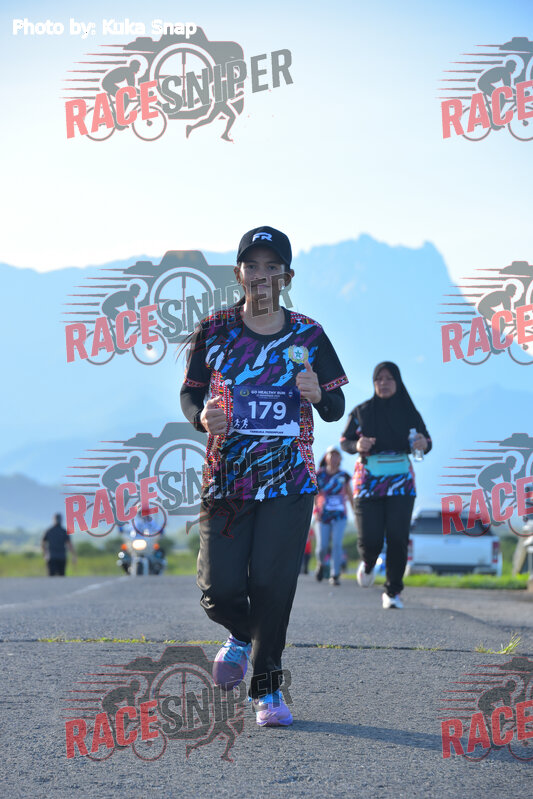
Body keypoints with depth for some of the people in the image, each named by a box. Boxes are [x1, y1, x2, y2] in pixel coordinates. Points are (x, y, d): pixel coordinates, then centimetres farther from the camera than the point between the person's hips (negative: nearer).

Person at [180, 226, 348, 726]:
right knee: (220, 590, -5)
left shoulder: (308, 336, 2)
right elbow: (189, 392, 13)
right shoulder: (214, 331, 3)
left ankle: (267, 690, 11)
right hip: (225, 478, 1)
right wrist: (201, 416, -9)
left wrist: (317, 395, -16)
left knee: (273, 586, -6)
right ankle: (242, 635, 31)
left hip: (289, 483, -1)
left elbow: (335, 410, 7)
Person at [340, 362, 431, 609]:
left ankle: (393, 592, 0)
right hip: (368, 482, 0)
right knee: (370, 539, -8)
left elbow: (426, 441, 4)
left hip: (400, 483, 0)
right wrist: (357, 445, -17)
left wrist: (423, 444, -21)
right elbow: (345, 441, 6)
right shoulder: (361, 412, 3)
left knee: (397, 537, -12)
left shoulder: (408, 412, 4)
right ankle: (368, 563, 29)